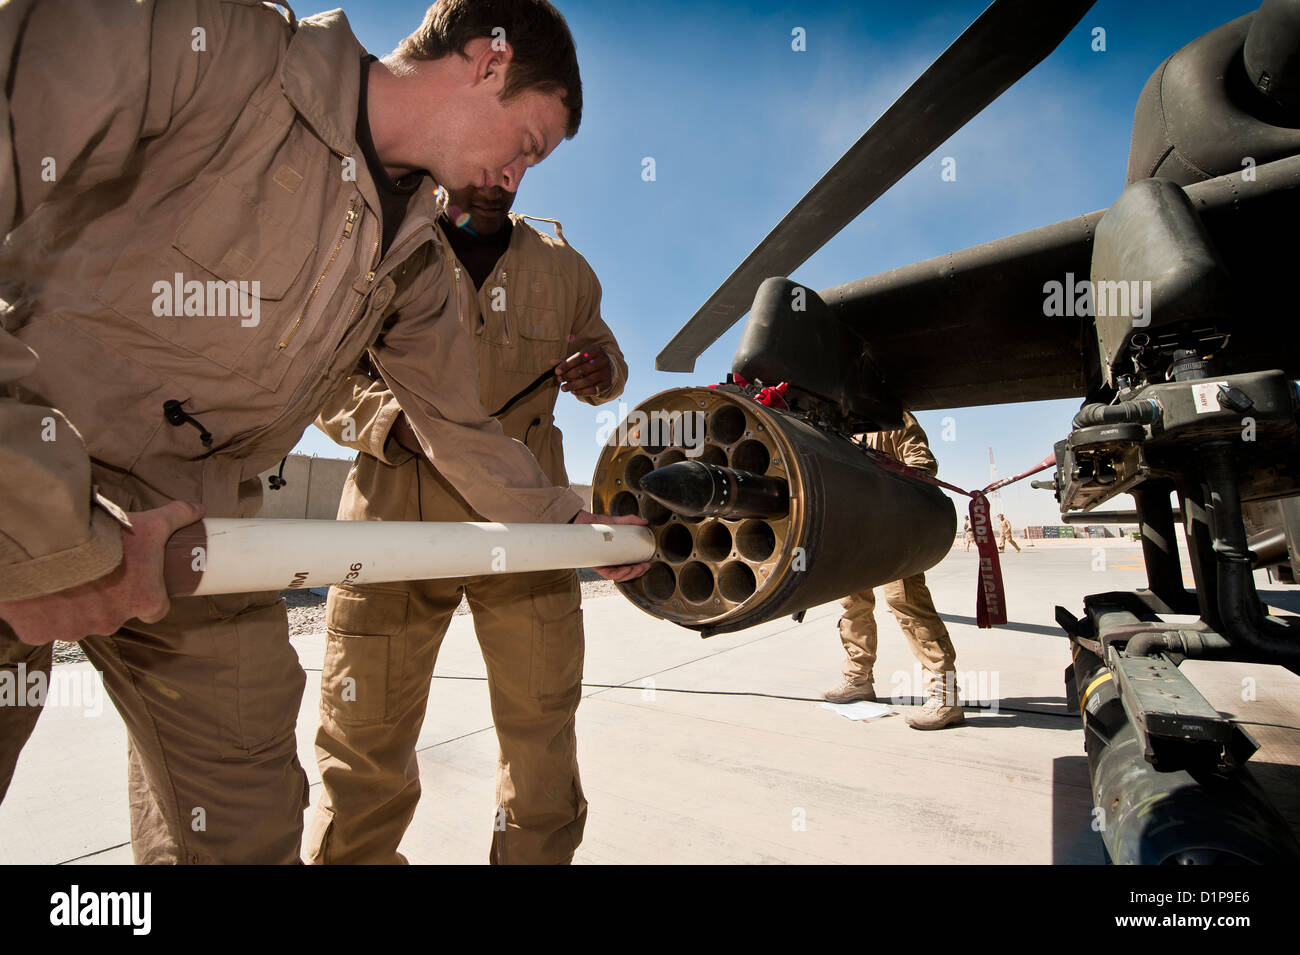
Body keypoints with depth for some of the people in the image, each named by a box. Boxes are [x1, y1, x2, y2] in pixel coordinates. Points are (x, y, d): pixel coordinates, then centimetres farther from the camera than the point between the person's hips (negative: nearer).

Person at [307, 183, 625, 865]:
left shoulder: (564, 269, 15)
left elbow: (602, 349, 26)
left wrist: (603, 367, 0)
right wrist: (397, 421, -14)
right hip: (398, 513, -1)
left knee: (544, 727, 7)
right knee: (365, 740, 4)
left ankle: (539, 853, 29)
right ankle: (350, 853, 29)